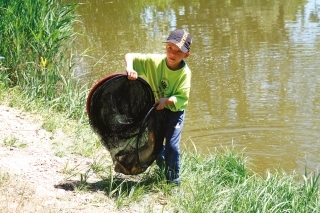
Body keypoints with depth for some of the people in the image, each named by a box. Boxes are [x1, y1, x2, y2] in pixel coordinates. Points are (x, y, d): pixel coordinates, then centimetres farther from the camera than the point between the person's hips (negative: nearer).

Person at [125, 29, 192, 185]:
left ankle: (173, 180, 8)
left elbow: (182, 99, -22)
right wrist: (130, 67, -37)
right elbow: (130, 56, -16)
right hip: (154, 108, 3)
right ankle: (162, 159, 48)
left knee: (172, 145, -12)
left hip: (174, 111, -3)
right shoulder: (154, 61, -19)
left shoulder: (185, 73, -23)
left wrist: (166, 100, -38)